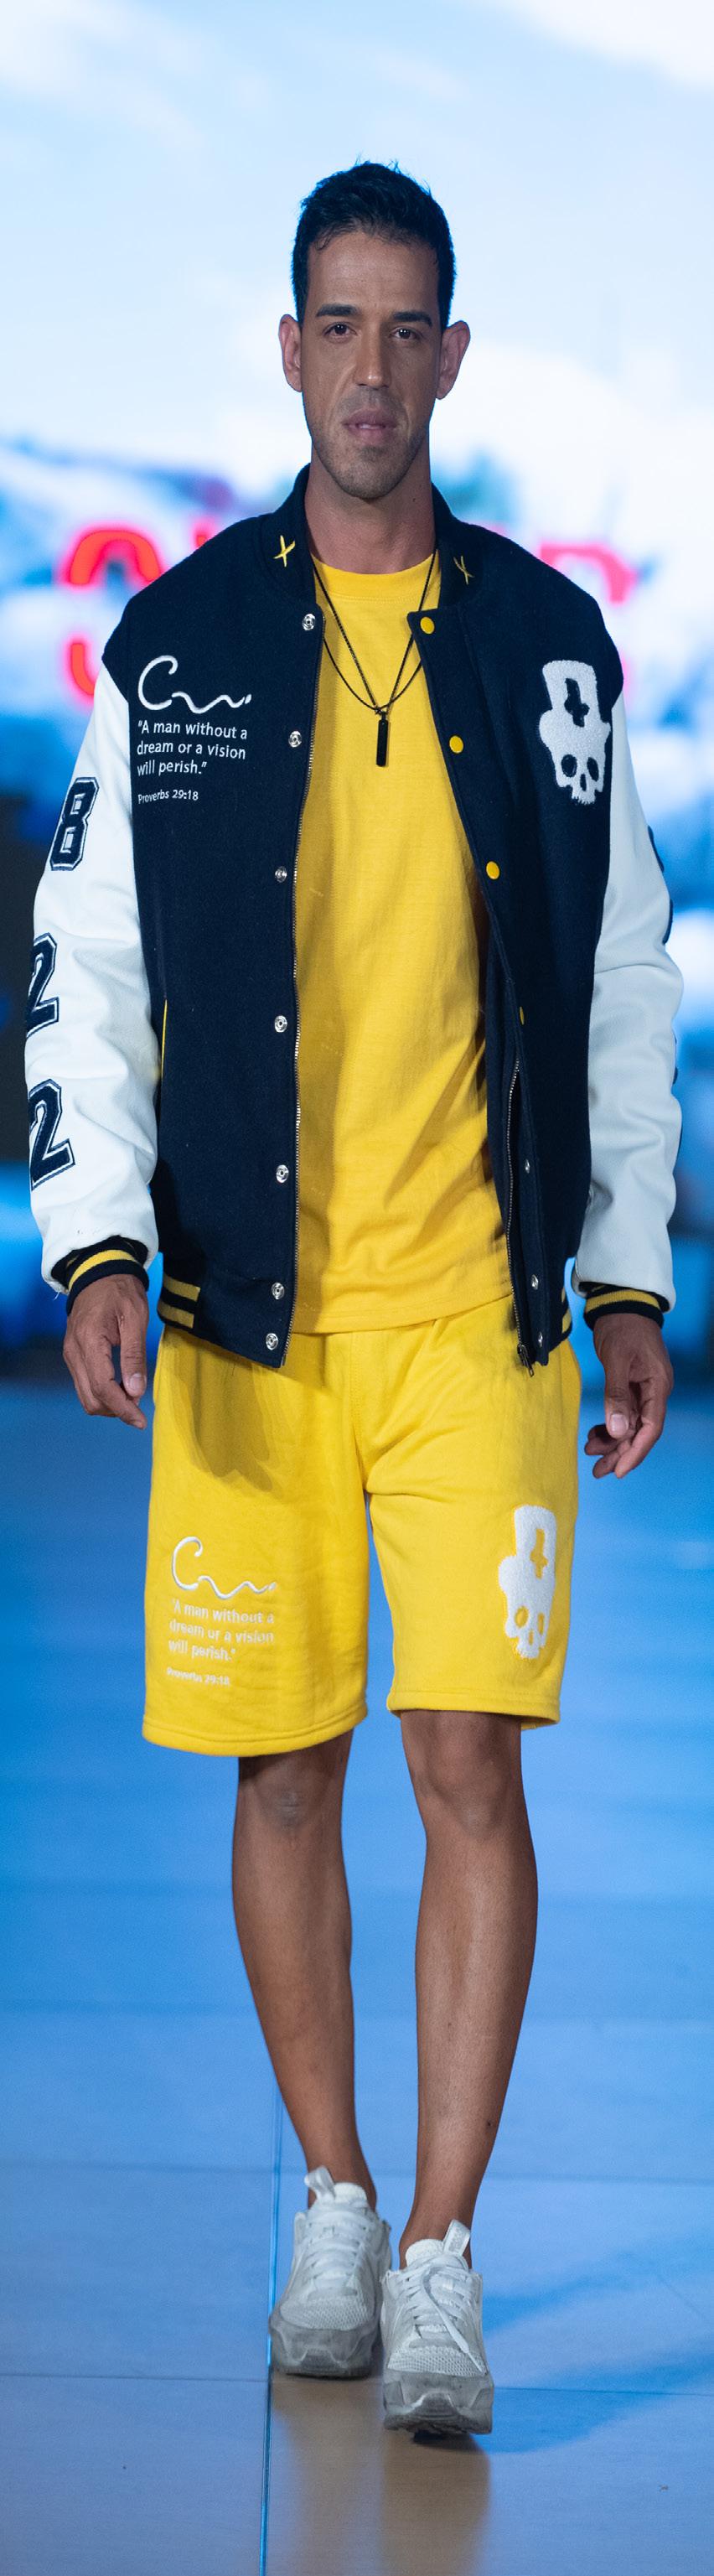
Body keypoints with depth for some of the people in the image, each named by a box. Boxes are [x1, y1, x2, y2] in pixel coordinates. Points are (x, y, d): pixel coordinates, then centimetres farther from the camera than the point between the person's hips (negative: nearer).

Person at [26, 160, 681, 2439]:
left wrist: (634, 1283, 9)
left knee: (470, 1758, -8)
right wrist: (96, 1245, -8)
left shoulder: (552, 649, 6)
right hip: (250, 1308, 1)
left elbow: (625, 986, 12)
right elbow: (87, 969, 4)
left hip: (478, 1307, 0)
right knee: (284, 1769, 6)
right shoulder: (171, 649, 4)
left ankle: (444, 2255, -3)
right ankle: (333, 2206, 21)